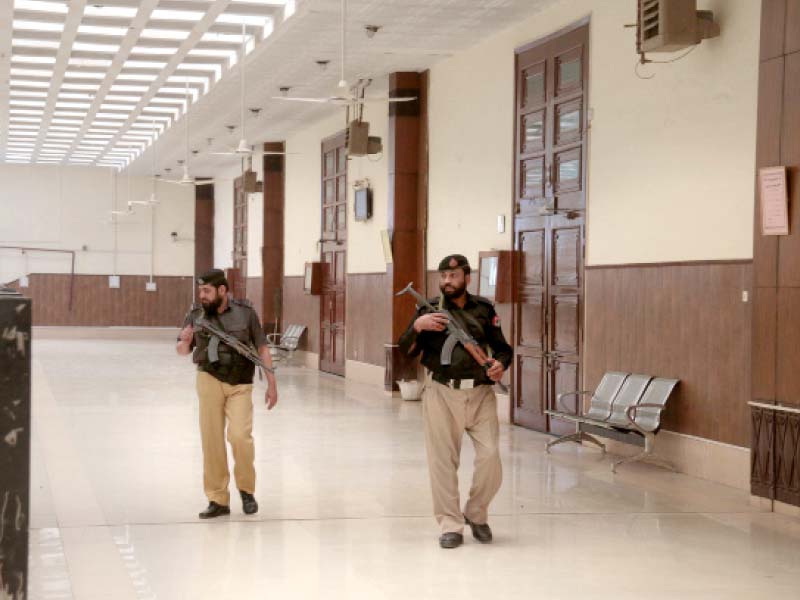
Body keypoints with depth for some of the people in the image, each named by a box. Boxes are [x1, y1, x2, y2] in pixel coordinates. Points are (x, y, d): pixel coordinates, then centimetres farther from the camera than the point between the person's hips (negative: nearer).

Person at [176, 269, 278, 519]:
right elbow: (182, 352, 13)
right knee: (211, 439, 0)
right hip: (209, 380, 2)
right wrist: (184, 341, -12)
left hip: (239, 386, -2)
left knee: (240, 435, -17)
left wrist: (272, 384, 0)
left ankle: (246, 489, 6)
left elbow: (262, 349, 3)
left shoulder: (245, 313, -2)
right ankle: (218, 500, 11)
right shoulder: (196, 315, 2)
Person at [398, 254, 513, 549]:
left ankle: (476, 513, 16)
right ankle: (450, 525, 9)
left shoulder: (484, 309, 10)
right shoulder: (429, 309, 7)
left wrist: (500, 363, -8)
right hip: (442, 394, -1)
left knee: (490, 456, -8)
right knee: (443, 461, -1)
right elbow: (407, 350, 1)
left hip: (480, 394, 1)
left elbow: (502, 347, 14)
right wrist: (418, 326, -17)